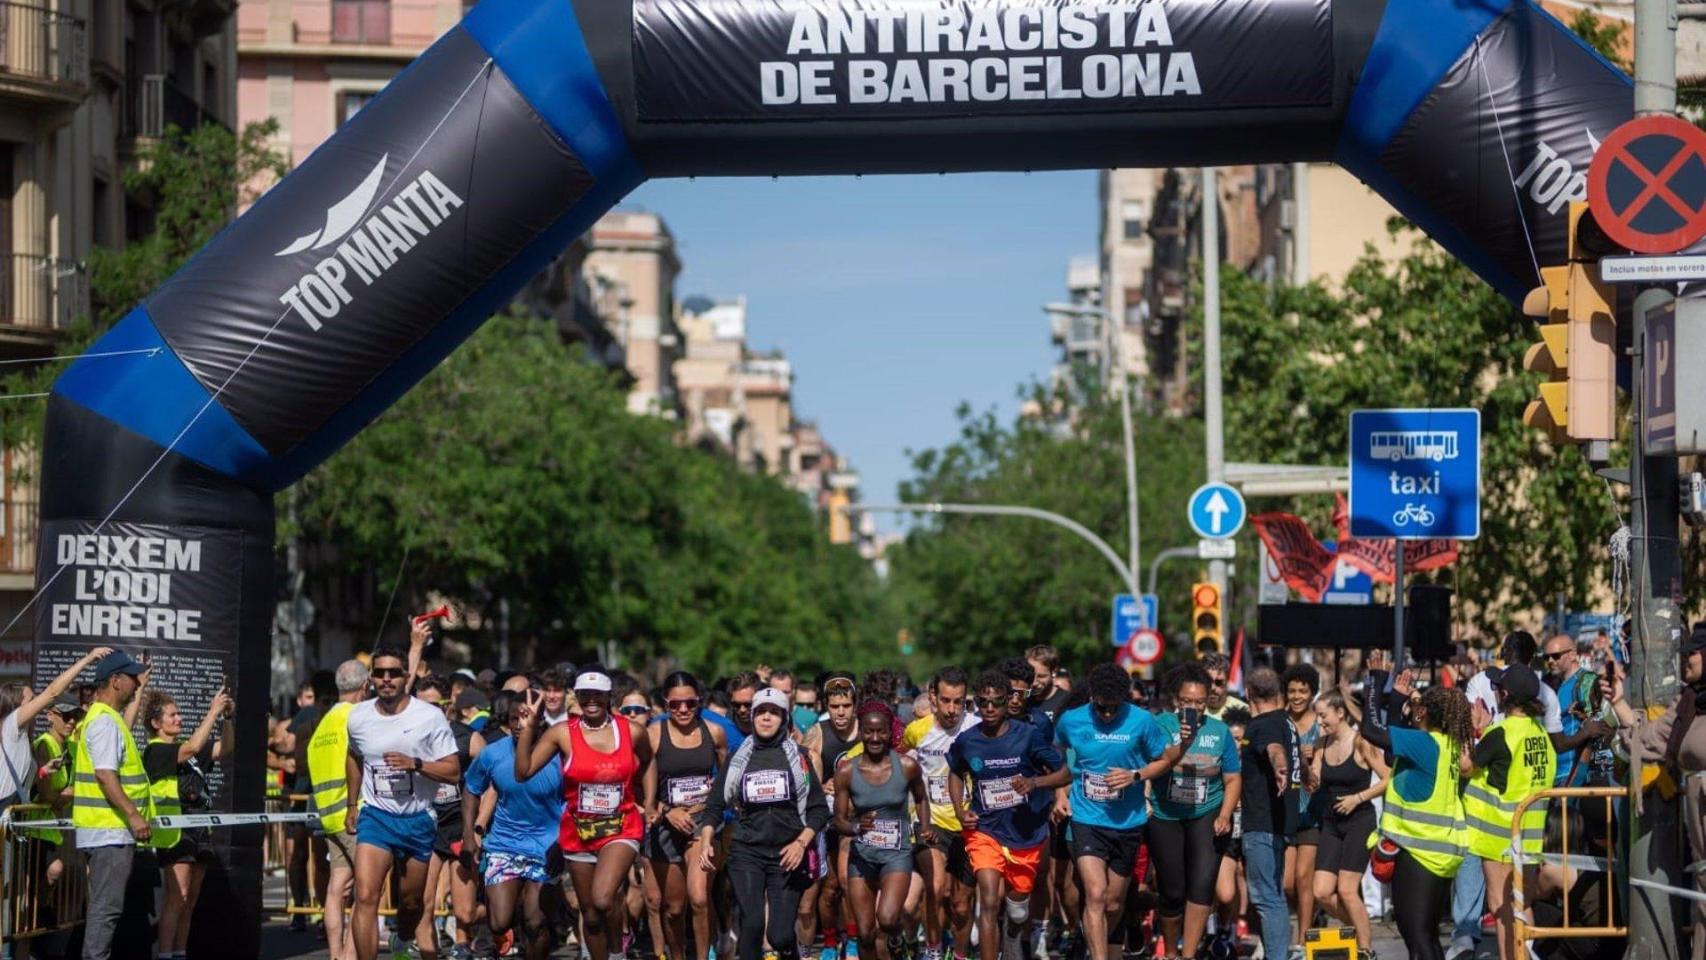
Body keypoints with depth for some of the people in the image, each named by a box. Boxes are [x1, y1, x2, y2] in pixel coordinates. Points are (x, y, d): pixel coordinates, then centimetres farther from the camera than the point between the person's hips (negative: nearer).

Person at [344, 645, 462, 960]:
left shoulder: (430, 717, -9)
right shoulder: (358, 717, 1)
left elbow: (453, 771, -10)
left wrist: (415, 764, -25)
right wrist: (353, 805, 23)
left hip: (418, 819, 0)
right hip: (376, 815, 0)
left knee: (411, 901, 15)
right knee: (365, 897, -19)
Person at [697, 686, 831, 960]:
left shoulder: (797, 756, 6)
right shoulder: (737, 758, 9)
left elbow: (819, 809, 5)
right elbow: (714, 805, 10)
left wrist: (801, 842, -10)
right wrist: (705, 842, -5)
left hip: (787, 855, -1)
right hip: (746, 853, 1)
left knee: (780, 934, -6)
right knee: (752, 923, -17)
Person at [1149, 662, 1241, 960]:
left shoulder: (1219, 731, 1)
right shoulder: (1161, 725, -4)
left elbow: (1233, 779, 6)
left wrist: (1224, 816, -7)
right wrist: (1179, 746, -34)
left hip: (1207, 816, 0)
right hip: (1166, 817, 0)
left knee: (1202, 884, -18)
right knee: (1172, 893, 8)